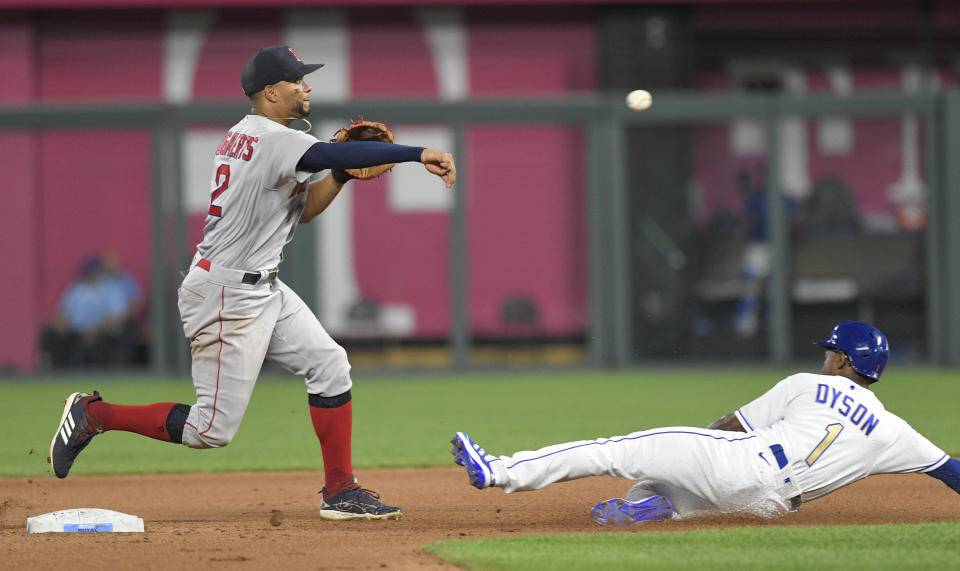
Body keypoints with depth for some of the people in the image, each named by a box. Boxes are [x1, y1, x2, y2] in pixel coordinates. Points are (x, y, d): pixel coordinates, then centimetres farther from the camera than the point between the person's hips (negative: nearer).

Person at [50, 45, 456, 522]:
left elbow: (299, 209, 19)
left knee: (328, 364, 5)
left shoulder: (243, 136, 13)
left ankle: (340, 492, 7)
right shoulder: (273, 140, -18)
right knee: (214, 428, -5)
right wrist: (418, 154, -38)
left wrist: (342, 174, 3)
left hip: (262, 288, 10)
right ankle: (94, 415, 7)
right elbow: (331, 153, -35)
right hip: (227, 293, -10)